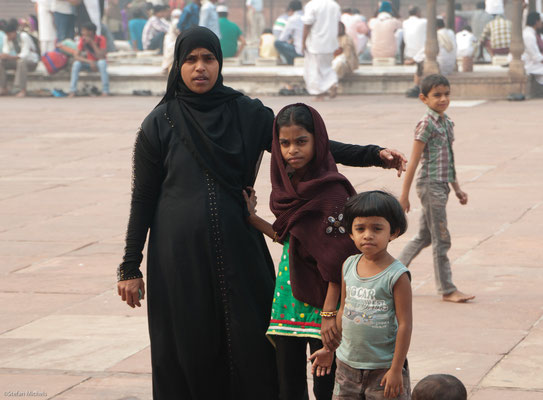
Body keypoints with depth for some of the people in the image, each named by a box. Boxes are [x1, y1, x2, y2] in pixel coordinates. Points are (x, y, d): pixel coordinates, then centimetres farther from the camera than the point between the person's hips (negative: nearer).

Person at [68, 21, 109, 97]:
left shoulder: (101, 39, -19)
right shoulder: (83, 40, -11)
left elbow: (101, 57, -29)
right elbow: (76, 56, -17)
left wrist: (92, 43, -32)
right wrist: (89, 61, -32)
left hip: (98, 63, -2)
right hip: (88, 63, 2)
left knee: (102, 62, -37)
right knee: (76, 63, -27)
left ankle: (105, 92, -35)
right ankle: (72, 91, -26)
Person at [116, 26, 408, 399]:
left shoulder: (246, 113, 4)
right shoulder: (159, 124, -1)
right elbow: (143, 198, 1)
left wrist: (372, 154, -5)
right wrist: (131, 267, 1)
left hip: (237, 252, 2)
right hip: (179, 256, -2)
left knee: (250, 347, 0)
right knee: (187, 352, 2)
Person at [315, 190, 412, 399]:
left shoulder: (396, 275, -15)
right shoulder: (348, 266, 2)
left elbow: (405, 324, -14)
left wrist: (396, 369, -14)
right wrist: (330, 347, 18)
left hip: (384, 367, -5)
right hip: (347, 364, 6)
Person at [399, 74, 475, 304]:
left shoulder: (446, 123, 13)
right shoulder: (427, 124, -12)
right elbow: (414, 161, -12)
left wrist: (457, 188, 21)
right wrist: (404, 195, -12)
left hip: (442, 186, 9)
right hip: (430, 184, -9)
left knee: (424, 236, 16)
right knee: (441, 239, -3)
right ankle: (447, 290, 4)